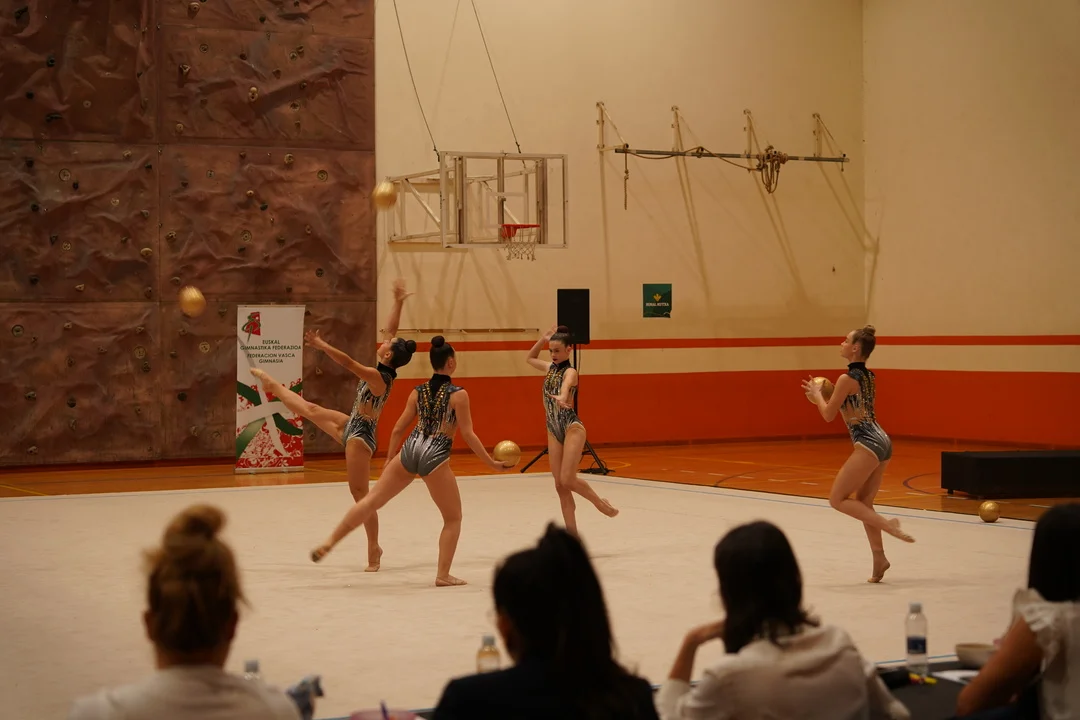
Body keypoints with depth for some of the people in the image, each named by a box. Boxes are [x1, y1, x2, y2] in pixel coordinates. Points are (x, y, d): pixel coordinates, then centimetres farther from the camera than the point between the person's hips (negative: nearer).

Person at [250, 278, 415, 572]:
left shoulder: (378, 378, -27)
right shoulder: (383, 372, -3)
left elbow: (348, 363, -38)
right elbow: (390, 329, 4)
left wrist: (322, 345, -41)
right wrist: (398, 302, 3)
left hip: (360, 436, -9)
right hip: (352, 427, 10)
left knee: (360, 493, -4)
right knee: (312, 410, 25)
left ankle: (374, 549, 4)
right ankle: (273, 386, 51)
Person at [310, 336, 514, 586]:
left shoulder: (418, 392, 10)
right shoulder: (458, 395, -4)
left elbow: (398, 429, 13)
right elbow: (468, 435, -5)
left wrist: (388, 460, 26)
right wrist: (492, 462, 3)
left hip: (410, 452, 4)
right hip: (435, 458, -4)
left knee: (372, 500, 10)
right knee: (453, 518, 12)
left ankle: (329, 543, 6)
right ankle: (443, 575, 9)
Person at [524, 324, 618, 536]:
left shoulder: (570, 372, -11)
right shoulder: (550, 368, 10)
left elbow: (566, 385, -37)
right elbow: (529, 358, 30)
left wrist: (562, 397, -59)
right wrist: (543, 339, 17)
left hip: (572, 428, -7)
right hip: (553, 431, 8)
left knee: (567, 480, -17)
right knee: (560, 485, 3)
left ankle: (601, 503, 11)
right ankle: (572, 536, 7)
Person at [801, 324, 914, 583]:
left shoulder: (847, 379, -13)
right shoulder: (867, 375, 14)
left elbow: (828, 415, -6)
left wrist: (817, 394, 11)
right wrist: (821, 395, 25)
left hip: (868, 445, -9)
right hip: (881, 442, 9)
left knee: (837, 499, -1)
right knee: (862, 503, 15)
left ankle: (886, 524, -12)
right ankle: (879, 558, 12)